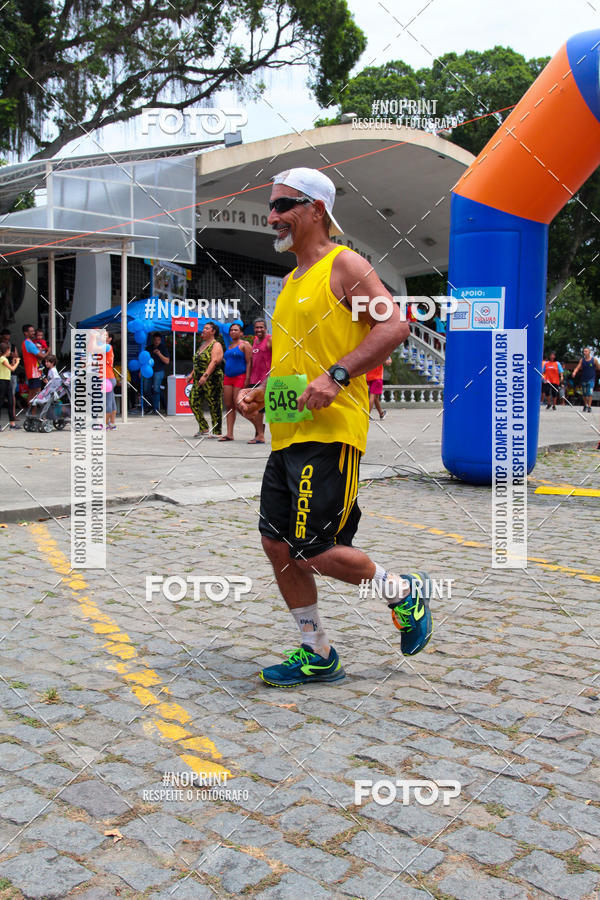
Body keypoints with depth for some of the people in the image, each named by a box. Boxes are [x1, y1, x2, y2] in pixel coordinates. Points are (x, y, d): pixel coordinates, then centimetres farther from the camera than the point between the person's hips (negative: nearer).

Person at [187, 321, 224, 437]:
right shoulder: (203, 344, 21)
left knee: (214, 406, -4)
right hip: (198, 380, 9)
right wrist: (192, 374, 15)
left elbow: (214, 361, -19)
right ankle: (203, 428, 11)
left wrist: (205, 376, -28)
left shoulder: (216, 345, -6)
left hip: (212, 379, -9)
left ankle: (217, 432, 3)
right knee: (193, 402, 2)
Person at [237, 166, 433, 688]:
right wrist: (261, 393, 12)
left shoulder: (344, 264, -4)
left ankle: (407, 594, 16)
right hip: (287, 434, 9)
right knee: (278, 545, 7)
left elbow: (395, 325, -16)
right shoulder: (291, 281, 21)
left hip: (329, 434, -9)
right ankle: (318, 656, 21)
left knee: (314, 553, -9)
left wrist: (336, 376, -24)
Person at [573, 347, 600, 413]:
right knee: (584, 394, 10)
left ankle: (589, 407, -12)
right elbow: (578, 367, -4)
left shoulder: (594, 359, -2)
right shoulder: (582, 360, 3)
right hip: (584, 379, 3)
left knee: (590, 393, -15)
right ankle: (585, 406, 28)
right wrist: (574, 372, -22)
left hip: (591, 379, -3)